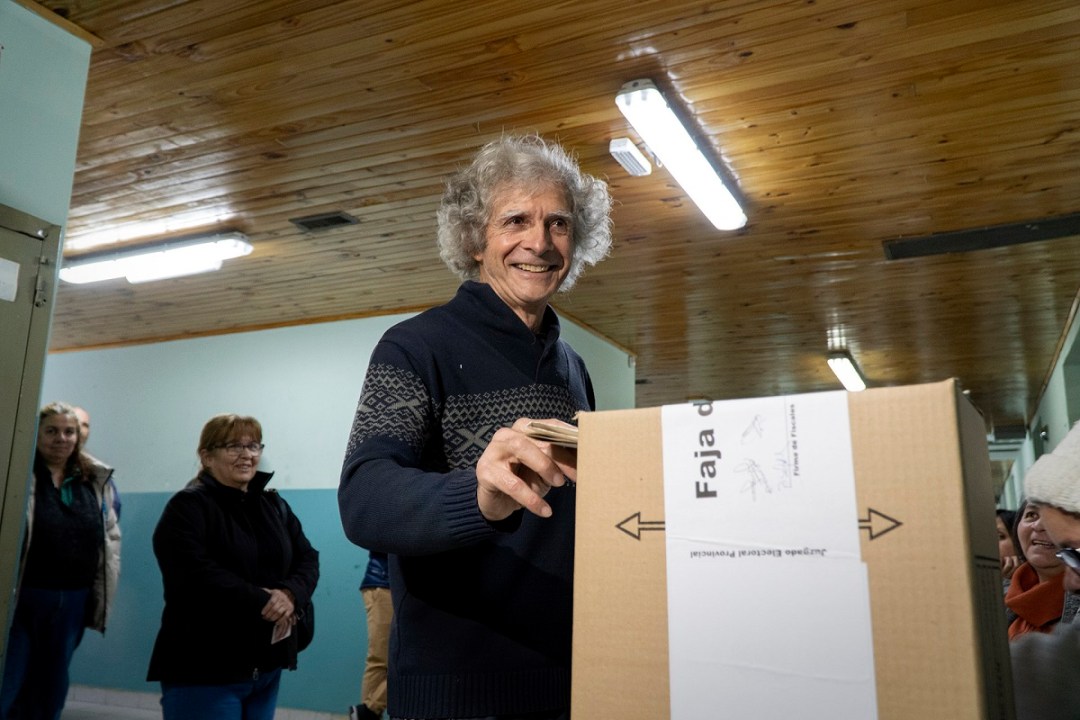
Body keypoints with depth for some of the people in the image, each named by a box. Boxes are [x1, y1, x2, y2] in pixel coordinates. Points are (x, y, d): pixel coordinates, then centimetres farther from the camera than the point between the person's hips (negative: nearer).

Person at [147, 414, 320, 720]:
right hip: (204, 670, -6)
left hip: (267, 665, 6)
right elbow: (194, 574, -21)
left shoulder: (275, 506, 13)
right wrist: (263, 601, -21)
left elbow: (307, 559, 5)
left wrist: (289, 594, -16)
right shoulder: (187, 507, -7)